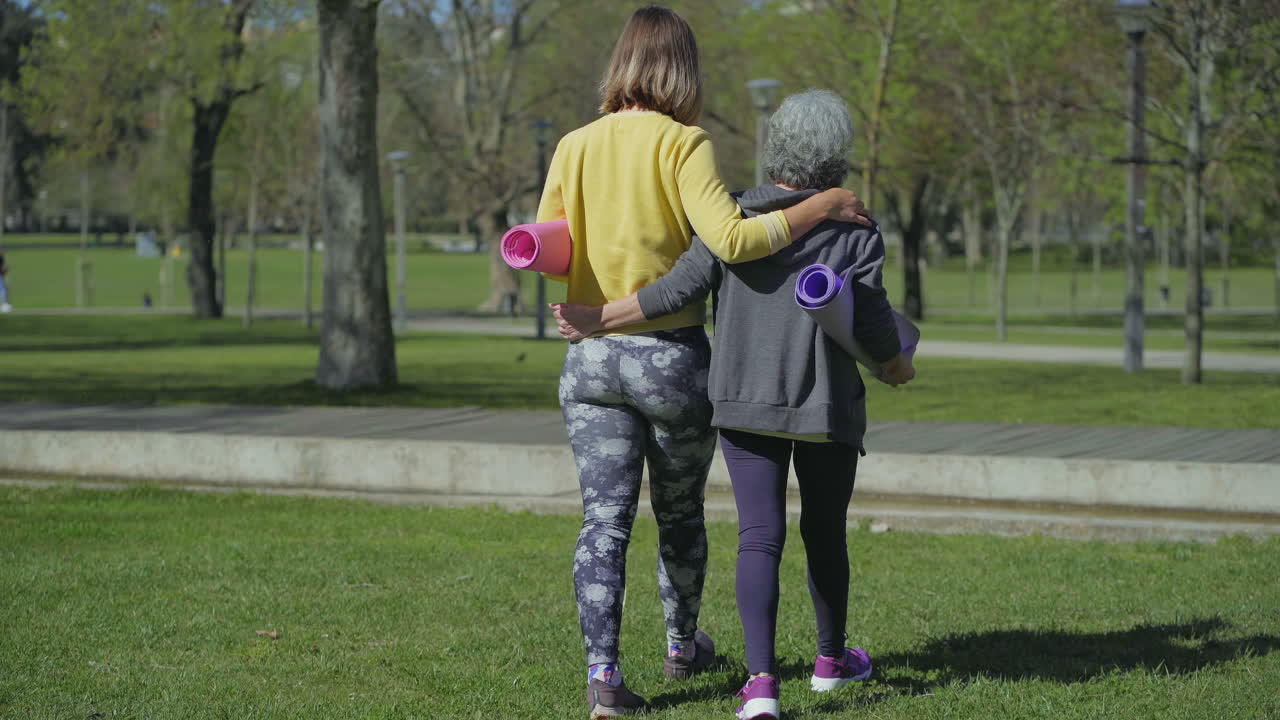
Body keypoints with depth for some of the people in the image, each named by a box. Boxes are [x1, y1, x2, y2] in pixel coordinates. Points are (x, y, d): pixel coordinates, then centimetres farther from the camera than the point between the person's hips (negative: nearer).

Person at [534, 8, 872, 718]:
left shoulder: (574, 147, 1)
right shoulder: (682, 144, -12)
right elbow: (732, 239, -24)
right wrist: (820, 206, -15)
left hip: (590, 358, 3)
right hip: (673, 357, -2)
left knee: (605, 518, 2)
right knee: (680, 512, 18)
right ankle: (682, 643, 37)